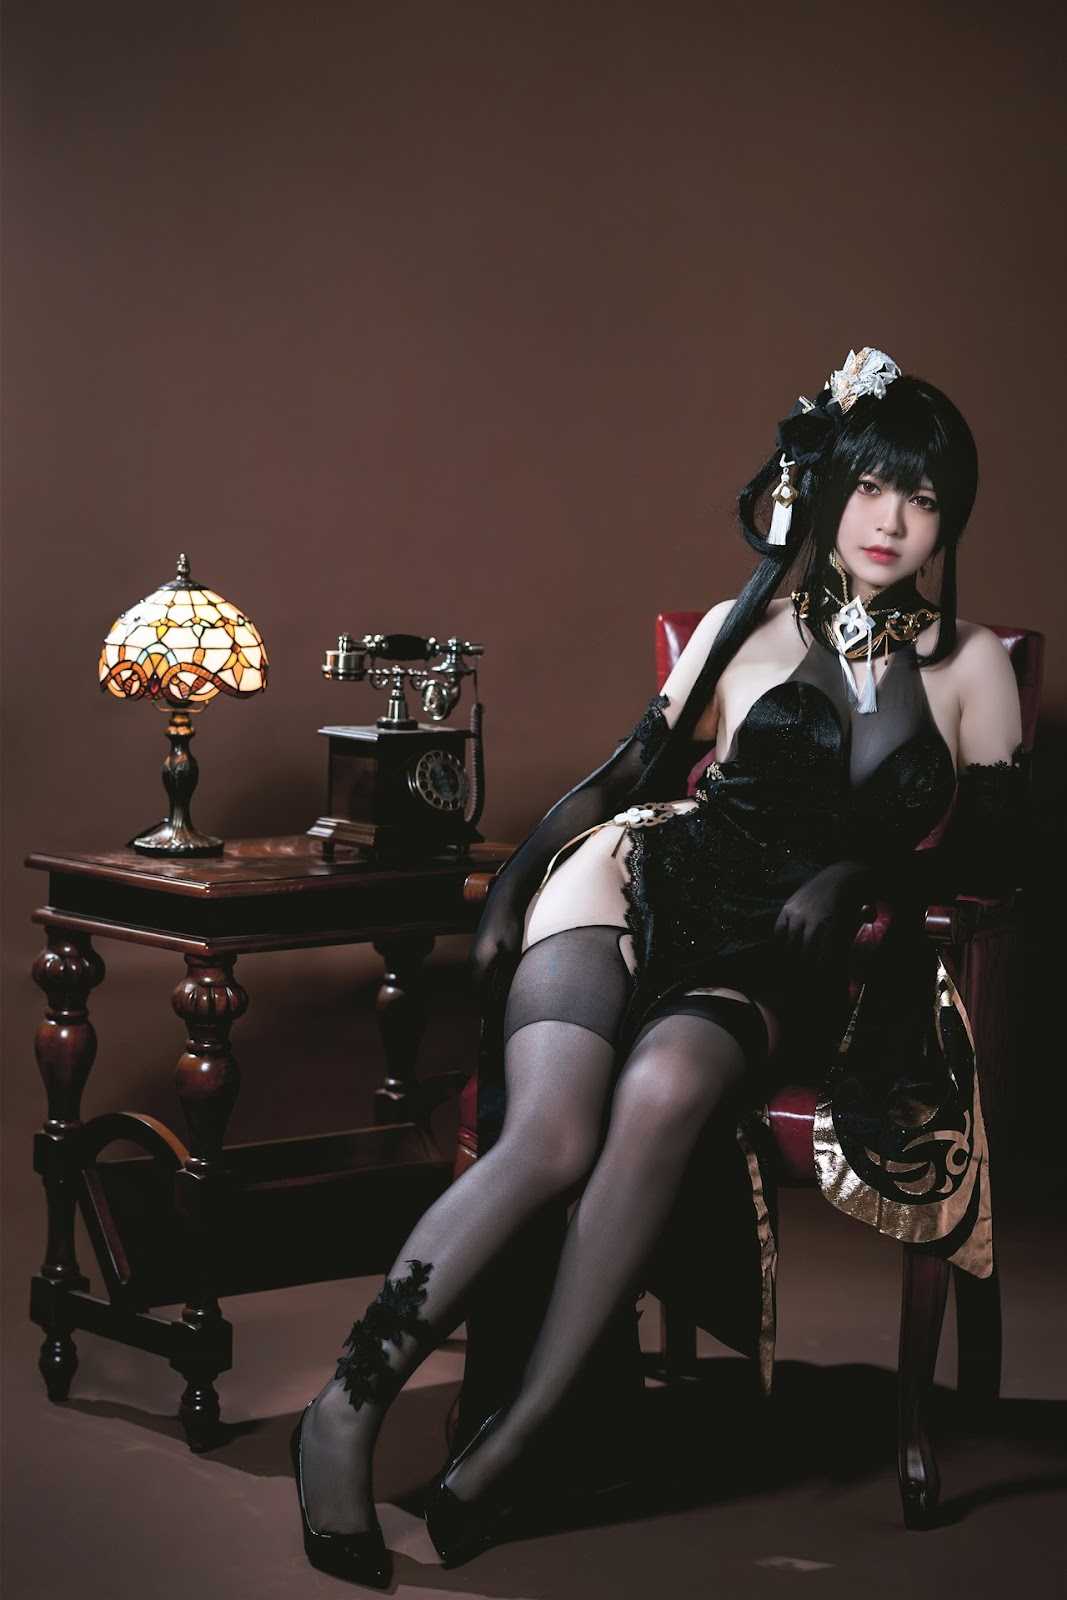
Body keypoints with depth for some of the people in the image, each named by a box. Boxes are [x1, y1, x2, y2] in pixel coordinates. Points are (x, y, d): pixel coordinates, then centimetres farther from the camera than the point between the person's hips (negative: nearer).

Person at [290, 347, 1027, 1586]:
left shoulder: (974, 667, 14)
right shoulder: (741, 629, 15)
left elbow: (990, 851, 13)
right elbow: (628, 771, 15)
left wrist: (853, 876, -3)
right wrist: (509, 888, 3)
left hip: (776, 958, 0)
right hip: (642, 883, 0)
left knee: (660, 1095, -37)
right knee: (552, 1137, -31)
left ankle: (505, 1448, -35)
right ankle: (348, 1406, -27)